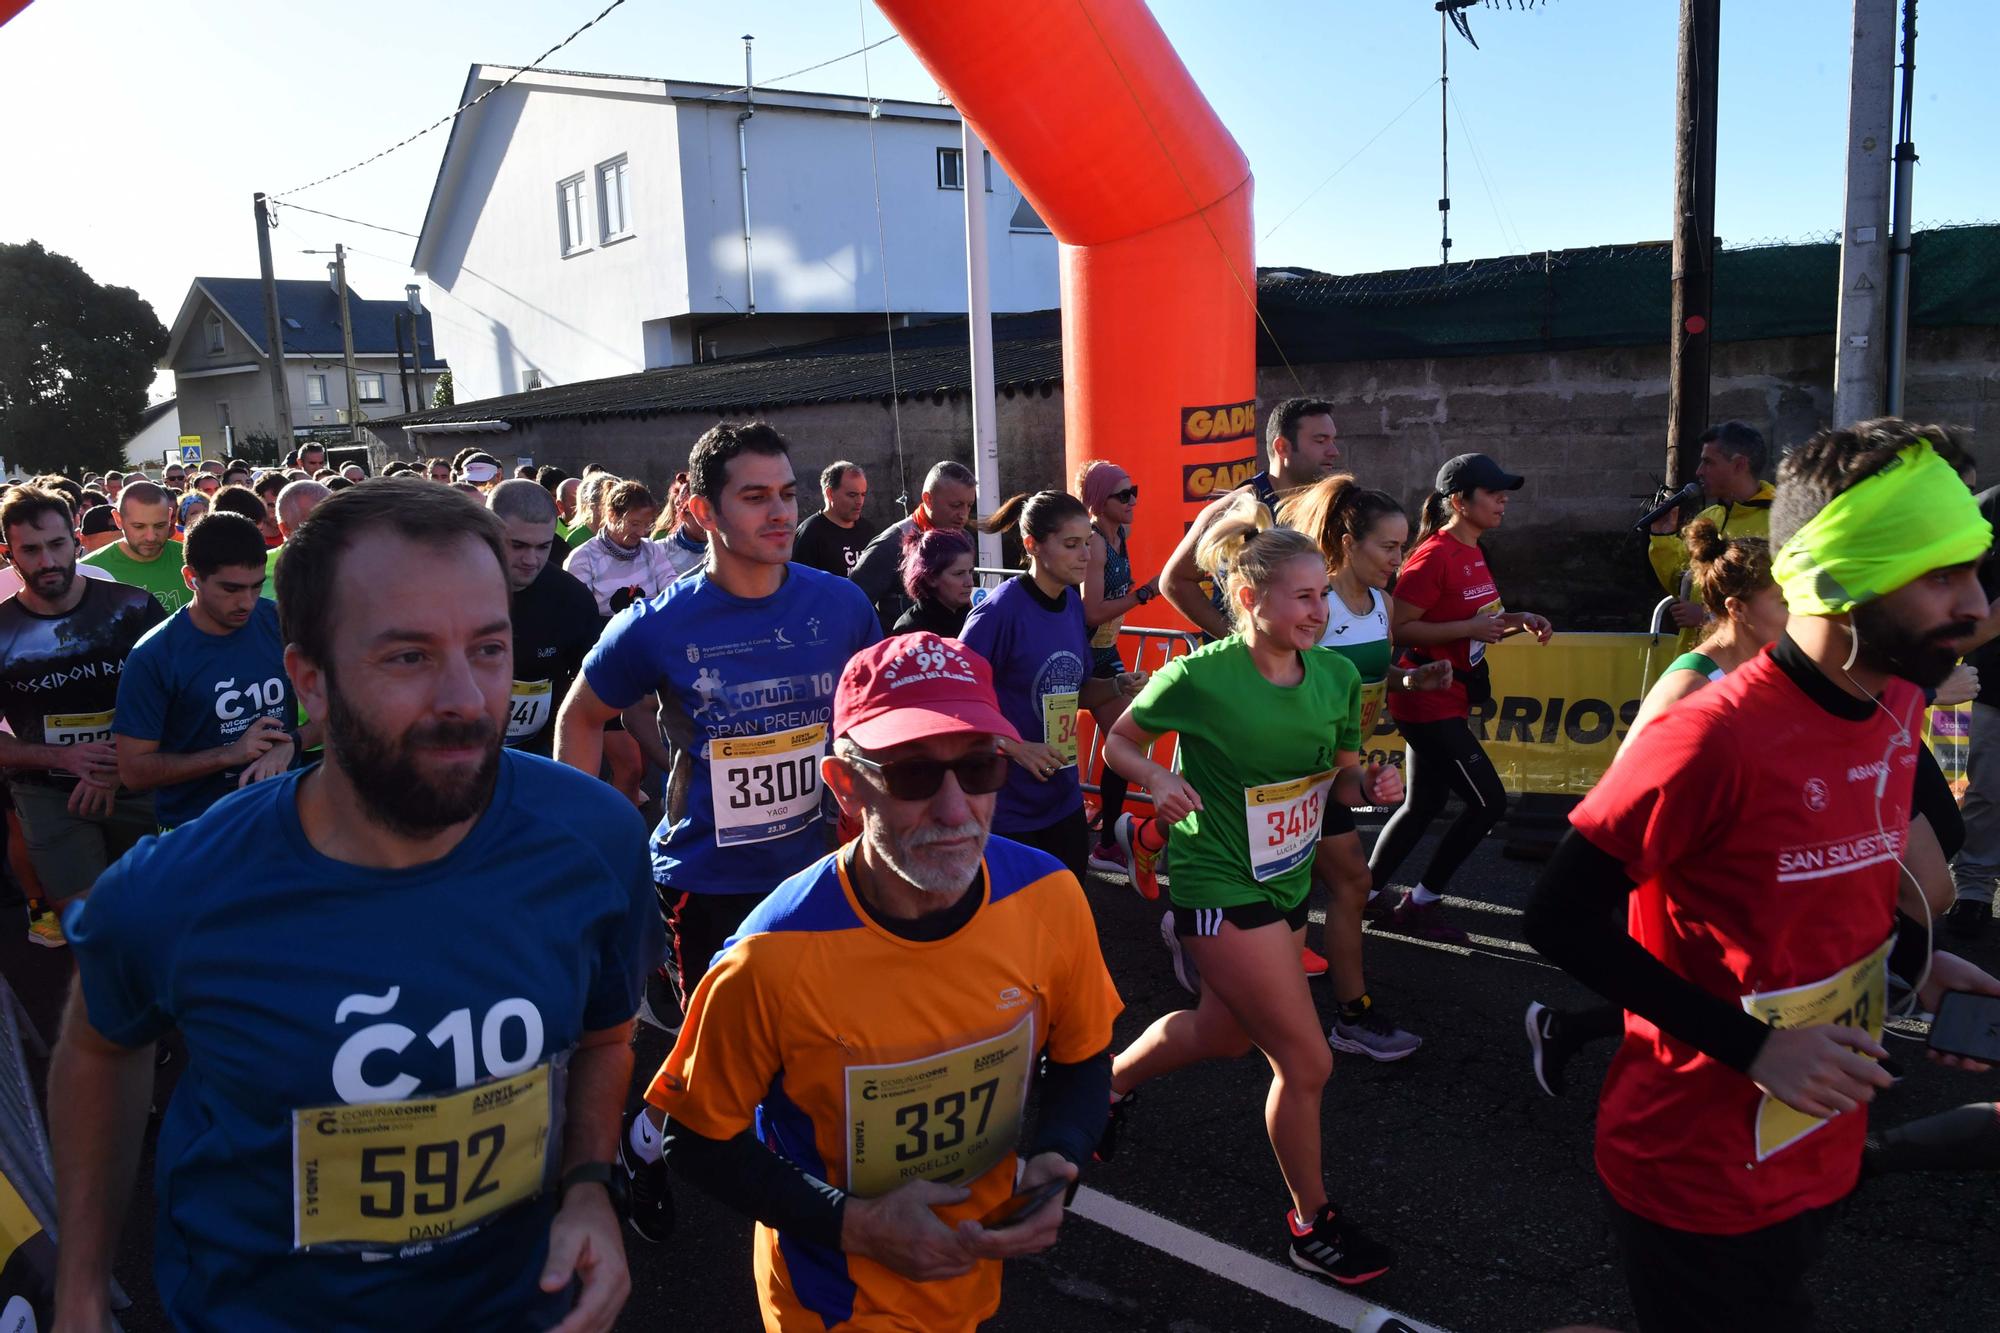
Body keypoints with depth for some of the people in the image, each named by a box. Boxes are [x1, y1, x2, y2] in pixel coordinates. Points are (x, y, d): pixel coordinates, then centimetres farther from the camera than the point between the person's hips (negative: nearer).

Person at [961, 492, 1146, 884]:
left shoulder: (1073, 603, 3)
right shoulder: (1000, 611, -19)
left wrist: (1118, 686, -5)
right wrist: (1018, 748, -23)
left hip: (1064, 799, 7)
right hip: (1008, 807, -7)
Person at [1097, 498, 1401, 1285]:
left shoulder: (1336, 677, -4)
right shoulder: (1201, 676, -20)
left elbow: (1340, 777, 9)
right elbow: (1118, 740, -6)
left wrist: (1370, 786, -13)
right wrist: (1158, 779, -26)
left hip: (1287, 881, 7)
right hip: (1218, 888, -7)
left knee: (1224, 1032, 24)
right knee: (1306, 1062, -4)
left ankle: (1110, 1080, 52)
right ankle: (1313, 1225, 19)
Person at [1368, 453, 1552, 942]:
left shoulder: (1473, 553, 11)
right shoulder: (1434, 556, -18)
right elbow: (1399, 629, -21)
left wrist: (1515, 621, 4)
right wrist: (1469, 628, -24)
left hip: (1450, 697, 10)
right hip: (1430, 700, -10)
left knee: (1425, 803, 15)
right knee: (1489, 801, -6)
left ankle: (1368, 893, 26)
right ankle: (1421, 904, 6)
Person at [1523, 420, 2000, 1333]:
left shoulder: (1899, 708, -1)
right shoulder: (1714, 740, -26)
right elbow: (1560, 921, -22)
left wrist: (1918, 962, 1)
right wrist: (1752, 1048, -23)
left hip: (1822, 1160, 8)